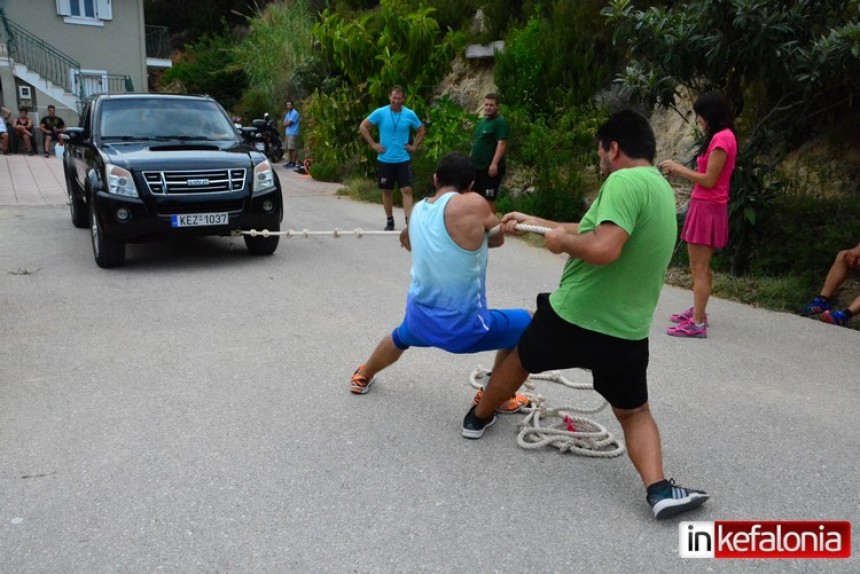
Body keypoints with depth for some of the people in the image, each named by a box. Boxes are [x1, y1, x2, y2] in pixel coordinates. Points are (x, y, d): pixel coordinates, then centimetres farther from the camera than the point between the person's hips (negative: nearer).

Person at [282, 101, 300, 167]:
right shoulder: (287, 114, 21)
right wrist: (287, 123, -5)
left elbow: (289, 123, -14)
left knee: (292, 149, -10)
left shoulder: (294, 113, -9)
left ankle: (293, 163, -8)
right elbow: (284, 123, 15)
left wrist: (286, 123, 6)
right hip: (287, 133, 9)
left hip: (293, 134, -9)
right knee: (289, 149, 10)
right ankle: (290, 162, 17)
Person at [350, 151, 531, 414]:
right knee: (525, 325, 16)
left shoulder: (418, 210, 2)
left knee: (400, 338, 40)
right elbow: (497, 238, 1)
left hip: (419, 316, 6)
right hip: (463, 327, -6)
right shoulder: (473, 204, -18)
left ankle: (363, 377, 64)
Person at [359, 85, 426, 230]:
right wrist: (373, 144, -3)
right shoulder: (380, 113, -5)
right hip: (385, 159, 0)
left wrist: (414, 146, 2)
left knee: (406, 190, -9)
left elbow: (421, 131, 14)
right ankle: (389, 220, 23)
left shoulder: (410, 114, -1)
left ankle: (410, 222, -10)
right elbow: (363, 126, 3)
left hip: (403, 160, 0)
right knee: (387, 191, 9)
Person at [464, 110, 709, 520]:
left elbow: (603, 249, -32)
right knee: (635, 413, 21)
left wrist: (562, 241, -12)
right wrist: (535, 223, 23)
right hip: (627, 334, 6)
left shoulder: (625, 181, -18)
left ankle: (479, 417, 46)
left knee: (519, 360, 24)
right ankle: (659, 489, 0)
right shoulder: (661, 189, 11)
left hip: (570, 317, -5)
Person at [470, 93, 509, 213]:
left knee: (489, 198, -5)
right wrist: (471, 159, 20)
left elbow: (502, 144, -20)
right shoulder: (482, 120, 15)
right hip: (477, 166, 9)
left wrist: (494, 163, -28)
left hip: (490, 167, -9)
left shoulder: (500, 122, -11)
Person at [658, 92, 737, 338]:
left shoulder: (721, 138, -16)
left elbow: (709, 180, -18)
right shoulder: (722, 137, 16)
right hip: (705, 206, 10)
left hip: (707, 208, -10)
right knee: (700, 265, 18)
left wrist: (679, 168, -9)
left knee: (699, 268, -8)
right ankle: (698, 311, 28)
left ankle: (698, 324, -6)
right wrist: (680, 170, 9)